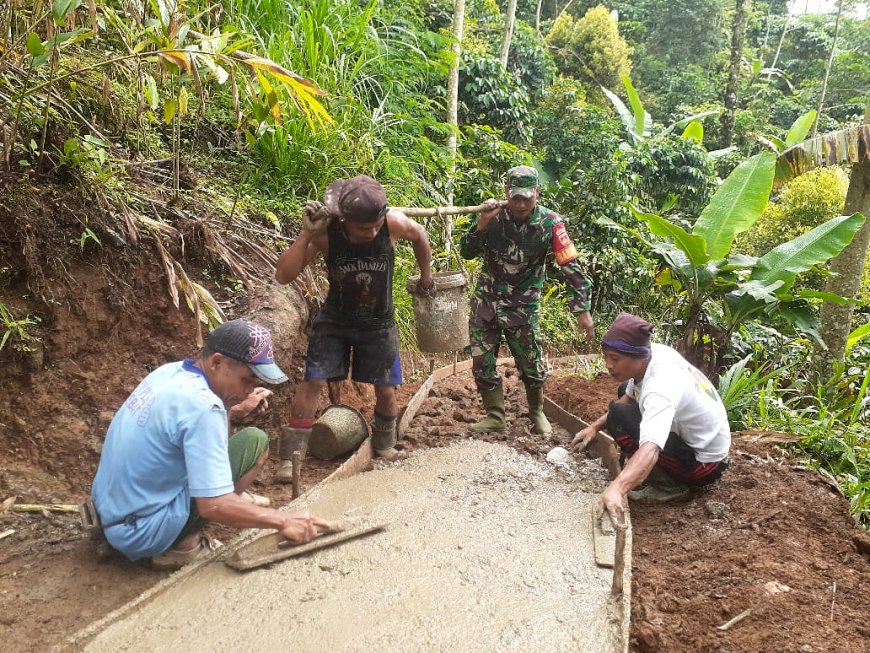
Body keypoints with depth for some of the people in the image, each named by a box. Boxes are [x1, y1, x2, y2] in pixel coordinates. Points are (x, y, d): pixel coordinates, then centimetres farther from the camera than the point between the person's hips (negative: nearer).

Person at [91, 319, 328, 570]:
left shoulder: (170, 372, 2)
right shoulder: (201, 405, -25)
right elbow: (213, 505, -27)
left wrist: (236, 411, 9)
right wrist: (282, 520, -19)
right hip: (142, 534, -9)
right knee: (255, 441, -9)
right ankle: (182, 545, -4)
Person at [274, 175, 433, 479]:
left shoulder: (394, 222, -24)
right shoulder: (325, 232, -25)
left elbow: (420, 236, 0)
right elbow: (283, 276, -28)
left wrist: (426, 276, 9)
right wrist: (306, 233, -38)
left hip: (378, 324, 1)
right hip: (335, 320, -1)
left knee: (386, 391, 6)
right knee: (313, 381, -11)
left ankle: (384, 445, 35)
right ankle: (290, 459, -1)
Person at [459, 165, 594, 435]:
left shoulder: (550, 223, -17)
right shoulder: (493, 216, -10)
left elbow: (571, 267, -17)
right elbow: (467, 253, -8)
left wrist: (583, 310, -21)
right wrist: (482, 222, -24)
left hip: (523, 306, -2)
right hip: (486, 301, 2)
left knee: (532, 366, 6)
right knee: (482, 363, 3)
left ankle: (537, 414, 32)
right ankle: (495, 417, 19)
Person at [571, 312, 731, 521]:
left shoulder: (661, 388, -35)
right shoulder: (654, 352, -10)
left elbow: (650, 449, -49)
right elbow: (628, 398, 7)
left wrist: (616, 489, -62)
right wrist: (595, 426, -2)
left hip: (705, 464, -9)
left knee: (619, 417, -23)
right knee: (624, 392, 16)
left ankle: (669, 486, -9)